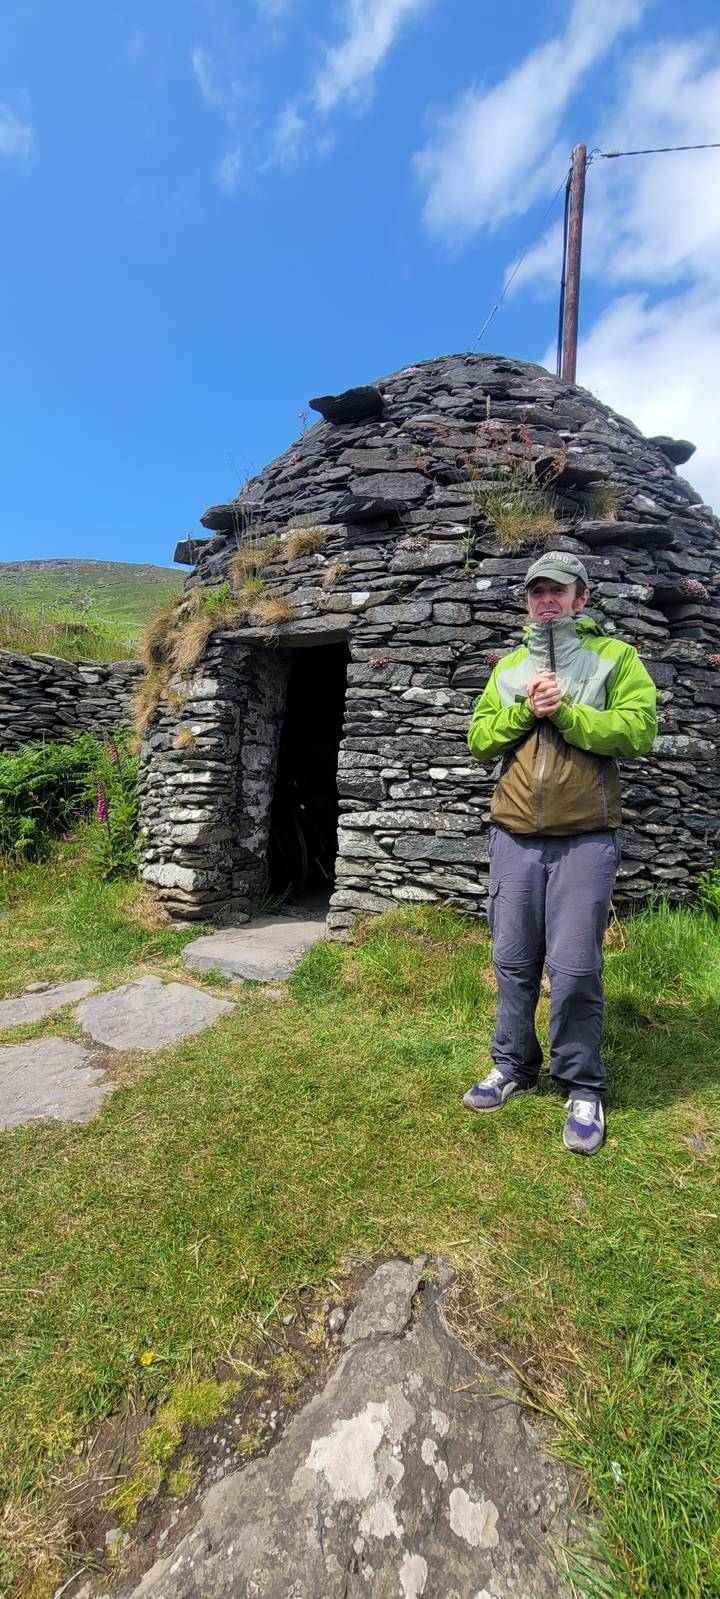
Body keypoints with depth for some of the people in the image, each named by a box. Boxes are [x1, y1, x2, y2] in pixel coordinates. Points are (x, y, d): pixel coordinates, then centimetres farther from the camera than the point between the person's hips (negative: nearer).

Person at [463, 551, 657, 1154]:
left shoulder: (615, 656, 4)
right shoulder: (509, 667, 15)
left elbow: (639, 730, -9)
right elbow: (479, 740, 7)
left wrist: (565, 712, -14)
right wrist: (525, 709, -8)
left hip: (585, 838, -3)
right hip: (514, 835, 4)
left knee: (575, 967, -2)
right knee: (513, 961, 10)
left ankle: (583, 1087, 18)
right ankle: (514, 1066, 28)